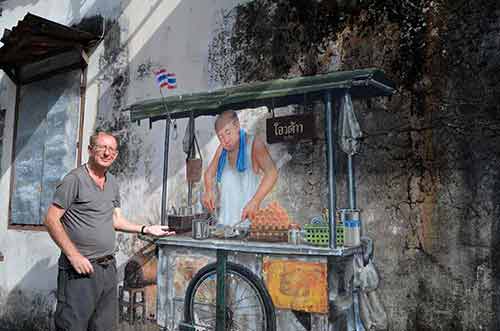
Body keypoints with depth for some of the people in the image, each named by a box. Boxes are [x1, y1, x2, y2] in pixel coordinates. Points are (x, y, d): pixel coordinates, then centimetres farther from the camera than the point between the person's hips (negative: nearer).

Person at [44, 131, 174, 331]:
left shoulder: (113, 183, 13)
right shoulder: (75, 179, -9)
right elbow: (52, 220, -11)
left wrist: (146, 230, 7)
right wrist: (74, 256, -17)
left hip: (108, 268, 7)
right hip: (80, 269, -7)